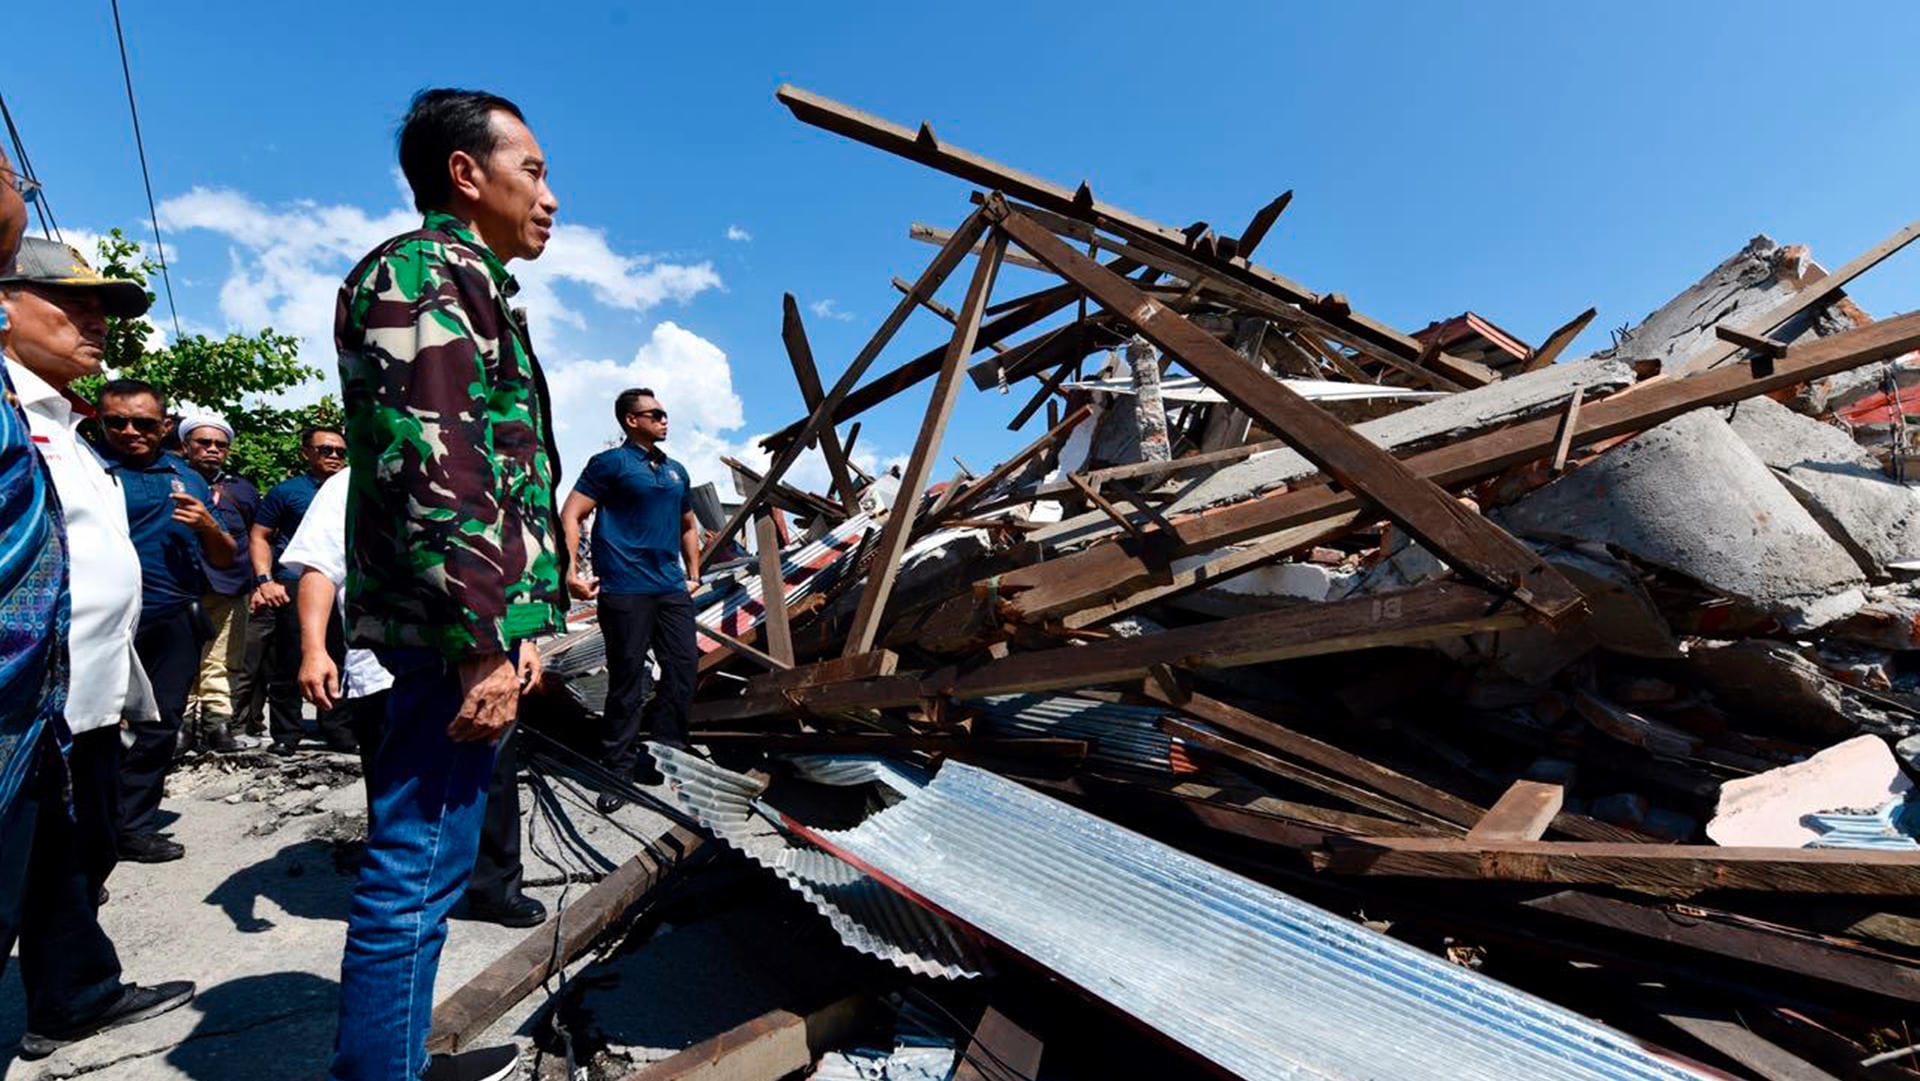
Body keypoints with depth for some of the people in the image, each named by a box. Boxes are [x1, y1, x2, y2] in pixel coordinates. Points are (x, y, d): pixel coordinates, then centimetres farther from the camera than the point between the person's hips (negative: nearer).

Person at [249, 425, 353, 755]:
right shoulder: (287, 491, 5)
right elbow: (259, 537, 2)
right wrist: (265, 580, -10)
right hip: (294, 587, -3)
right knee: (288, 665, -1)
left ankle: (338, 731, 15)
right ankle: (286, 735, 9)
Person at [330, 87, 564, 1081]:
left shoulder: (468, 287, 24)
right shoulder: (425, 270, -7)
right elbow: (430, 468, -20)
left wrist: (515, 625, 21)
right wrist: (482, 641, -21)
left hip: (472, 627, 11)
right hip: (452, 629, -11)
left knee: (430, 868, 18)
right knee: (415, 873, -2)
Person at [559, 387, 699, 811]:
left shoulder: (676, 471, 19)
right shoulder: (611, 463, 0)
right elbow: (570, 515, -6)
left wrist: (693, 574, 21)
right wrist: (571, 570, -16)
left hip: (672, 588, 6)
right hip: (625, 590, -6)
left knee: (684, 667, 5)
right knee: (627, 680, -1)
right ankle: (618, 771, 11)